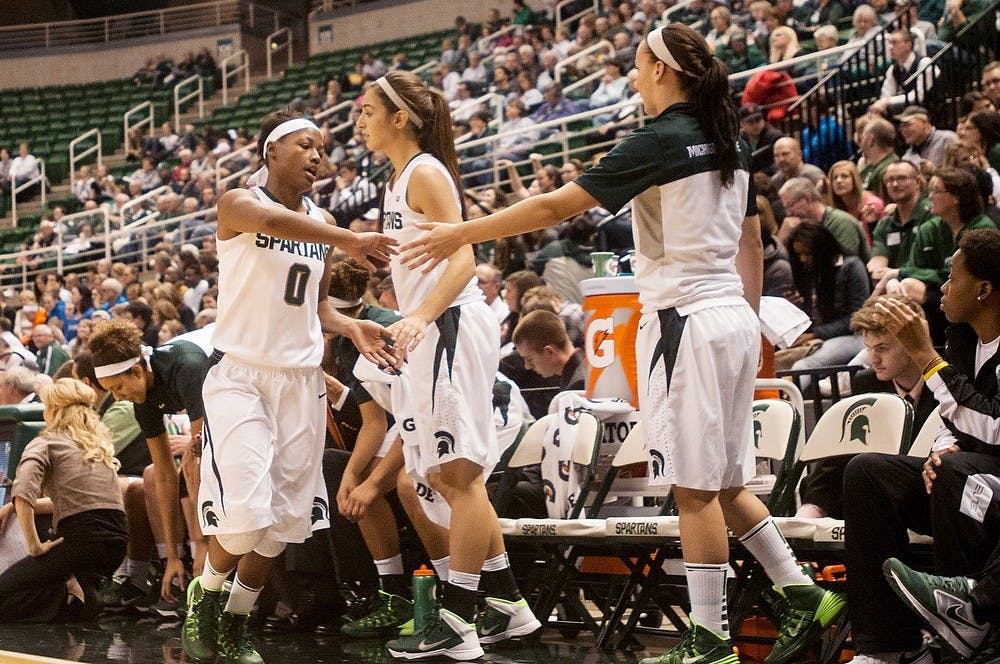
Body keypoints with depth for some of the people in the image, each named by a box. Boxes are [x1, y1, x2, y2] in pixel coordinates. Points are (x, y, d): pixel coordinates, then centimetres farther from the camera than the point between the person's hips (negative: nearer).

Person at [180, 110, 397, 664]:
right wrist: (348, 240, -44)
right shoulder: (238, 203, -7)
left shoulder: (322, 222, 12)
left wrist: (350, 327, -1)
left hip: (300, 379, 6)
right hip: (240, 374, -6)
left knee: (286, 517, 5)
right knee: (244, 515, -15)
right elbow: (272, 220, -31)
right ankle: (205, 596, 14)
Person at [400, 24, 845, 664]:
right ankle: (806, 596, 14)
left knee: (696, 487, -3)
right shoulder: (729, 141, 12)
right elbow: (752, 242, 18)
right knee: (723, 484, 15)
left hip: (685, 320, -8)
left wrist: (461, 233, -8)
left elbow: (556, 207, -14)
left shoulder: (659, 141, -12)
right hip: (733, 317, 8)